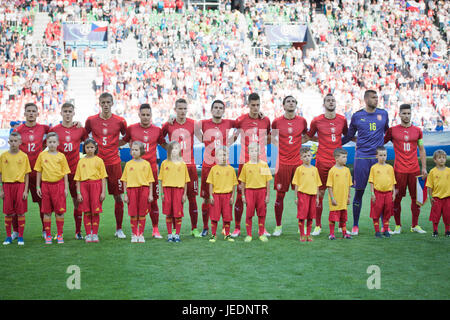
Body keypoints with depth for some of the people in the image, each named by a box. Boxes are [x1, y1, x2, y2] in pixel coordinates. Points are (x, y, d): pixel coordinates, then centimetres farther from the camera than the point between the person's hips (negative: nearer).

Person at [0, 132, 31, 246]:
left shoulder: (23, 156, 1)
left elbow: (26, 175, 3)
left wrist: (26, 190, -3)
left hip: (20, 185, -1)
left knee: (21, 212, 0)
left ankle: (20, 237, 8)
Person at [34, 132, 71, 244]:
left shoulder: (61, 156, 3)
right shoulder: (42, 155, 5)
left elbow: (65, 173, 5)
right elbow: (39, 172, 9)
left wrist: (66, 188, 0)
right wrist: (38, 187, 4)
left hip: (59, 184, -1)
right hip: (46, 184, 1)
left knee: (60, 211, -1)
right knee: (47, 211, 4)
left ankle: (60, 235, 9)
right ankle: (48, 235, 12)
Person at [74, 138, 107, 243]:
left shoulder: (99, 160, 4)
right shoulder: (81, 161, 8)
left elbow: (103, 177, 2)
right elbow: (78, 178, 8)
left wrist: (103, 192, -4)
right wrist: (78, 193, 1)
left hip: (96, 185, -1)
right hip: (84, 185, 1)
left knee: (95, 211, -1)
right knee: (86, 212, 2)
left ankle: (95, 234, 8)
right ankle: (88, 234, 9)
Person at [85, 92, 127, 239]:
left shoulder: (120, 121, 0)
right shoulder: (91, 120, 2)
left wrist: (113, 145, 6)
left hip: (114, 162, 0)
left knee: (118, 196, 2)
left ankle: (119, 229, 13)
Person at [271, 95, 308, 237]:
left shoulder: (302, 121, 6)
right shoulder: (277, 122, 2)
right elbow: (273, 138, 15)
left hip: (298, 161, 1)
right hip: (283, 162, -1)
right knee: (280, 195, 0)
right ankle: (278, 226, 11)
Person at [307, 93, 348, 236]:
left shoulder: (342, 120, 7)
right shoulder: (317, 121, 0)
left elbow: (347, 135, 25)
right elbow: (309, 136, 14)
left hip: (338, 161, 2)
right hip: (322, 161, -2)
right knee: (319, 193, 1)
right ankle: (318, 226, 11)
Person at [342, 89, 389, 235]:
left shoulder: (383, 114, 8)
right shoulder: (357, 116, 4)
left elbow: (388, 133, 25)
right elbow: (349, 136, 14)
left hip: (378, 157, 2)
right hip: (362, 157, -1)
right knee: (359, 192, 1)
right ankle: (355, 226, 10)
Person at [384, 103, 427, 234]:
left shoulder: (417, 130, 9)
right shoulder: (392, 130, 3)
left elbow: (421, 150, 14)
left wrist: (424, 167, 9)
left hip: (415, 169, 2)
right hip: (399, 170, -2)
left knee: (416, 197, 4)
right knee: (397, 198, 0)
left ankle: (415, 225, 14)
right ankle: (398, 226, 11)